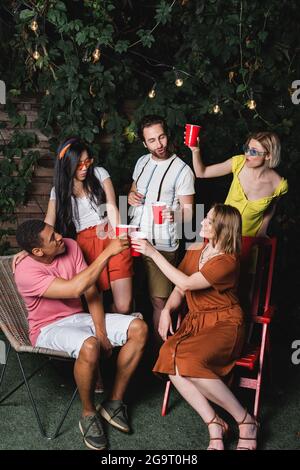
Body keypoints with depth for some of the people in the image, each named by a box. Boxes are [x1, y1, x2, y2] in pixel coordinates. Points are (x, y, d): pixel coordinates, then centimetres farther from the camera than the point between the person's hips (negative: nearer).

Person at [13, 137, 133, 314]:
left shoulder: (99, 173, 8)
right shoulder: (59, 190, 9)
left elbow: (112, 207, 0)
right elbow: (47, 226, 1)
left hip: (111, 238, -1)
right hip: (85, 244, 1)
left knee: (123, 306, -9)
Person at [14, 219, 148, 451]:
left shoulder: (70, 246, -7)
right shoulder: (26, 272, -25)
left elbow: (91, 290, -4)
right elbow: (75, 289, -35)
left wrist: (101, 331, -12)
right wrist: (107, 252, -36)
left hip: (79, 318, 7)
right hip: (49, 328, -6)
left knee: (139, 328, -13)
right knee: (89, 346, -40)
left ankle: (114, 402, -2)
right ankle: (88, 414, -11)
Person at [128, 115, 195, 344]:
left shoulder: (182, 170, -8)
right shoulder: (142, 162, 11)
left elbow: (188, 211, -8)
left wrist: (174, 215, -30)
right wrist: (131, 196, 1)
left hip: (162, 245, -6)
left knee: (159, 301, -3)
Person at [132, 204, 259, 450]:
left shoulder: (227, 261, -14)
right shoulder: (194, 251, 9)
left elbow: (186, 283, -21)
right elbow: (179, 290, 14)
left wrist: (153, 253, -20)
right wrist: (166, 311, -6)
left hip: (224, 325, -6)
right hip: (195, 321, 6)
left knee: (188, 361, -32)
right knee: (170, 359, -24)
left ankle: (245, 420, -12)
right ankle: (214, 425, -14)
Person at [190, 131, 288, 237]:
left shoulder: (278, 184, -19)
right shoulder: (239, 163, -16)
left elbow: (270, 210, 2)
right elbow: (201, 173, -10)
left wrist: (261, 234, -1)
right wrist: (195, 150, -25)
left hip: (251, 237, -1)